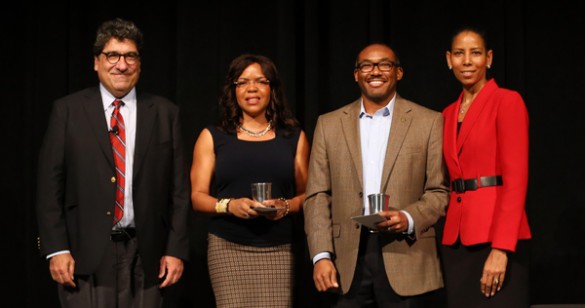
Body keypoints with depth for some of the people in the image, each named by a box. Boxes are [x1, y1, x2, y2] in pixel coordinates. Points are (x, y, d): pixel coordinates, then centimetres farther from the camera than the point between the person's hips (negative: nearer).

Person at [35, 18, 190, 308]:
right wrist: (56, 249, -6)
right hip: (85, 253, -1)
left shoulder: (164, 113, 7)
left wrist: (176, 249, 0)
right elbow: (50, 184, 1)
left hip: (145, 255, 2)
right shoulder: (68, 110, 3)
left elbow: (179, 188, 5)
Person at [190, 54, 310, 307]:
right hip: (227, 248, -1)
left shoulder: (294, 137, 13)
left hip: (278, 250, 1)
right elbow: (198, 196, 6)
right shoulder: (213, 137, 9)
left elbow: (306, 194, 13)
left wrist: (286, 206, -8)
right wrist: (229, 205, -13)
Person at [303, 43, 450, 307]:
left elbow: (439, 191, 4)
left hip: (406, 258, -1)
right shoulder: (329, 124, 11)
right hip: (348, 262, 2)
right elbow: (318, 196, 7)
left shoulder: (428, 122, 5)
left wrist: (409, 219, -15)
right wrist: (321, 256, -3)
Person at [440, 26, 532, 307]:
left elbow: (516, 178, -12)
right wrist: (448, 236, 5)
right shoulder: (448, 114, 17)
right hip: (456, 238, 6)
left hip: (496, 236, -6)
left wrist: (501, 248, -20)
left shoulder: (507, 101, -4)